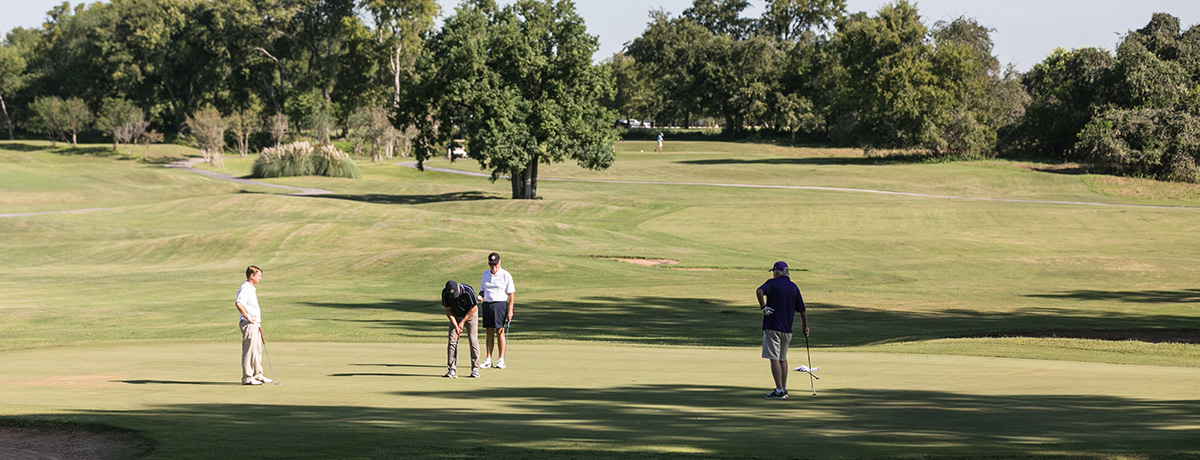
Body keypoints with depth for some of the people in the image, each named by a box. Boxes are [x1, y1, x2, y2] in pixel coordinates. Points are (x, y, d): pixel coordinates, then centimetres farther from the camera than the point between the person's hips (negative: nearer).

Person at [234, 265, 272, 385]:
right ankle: (247, 378, -3)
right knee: (249, 351, -7)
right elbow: (238, 303, -30)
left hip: (255, 324, 10)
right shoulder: (245, 288, -15)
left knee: (257, 349, 15)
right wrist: (248, 317, -23)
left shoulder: (251, 288, 18)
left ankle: (258, 375, 23)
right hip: (248, 325, -10)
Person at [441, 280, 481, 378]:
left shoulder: (468, 291, -30)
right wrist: (455, 325, -16)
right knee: (452, 341, -8)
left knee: (473, 341, -11)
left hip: (470, 315, -3)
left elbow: (473, 308, -17)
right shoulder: (445, 293, -21)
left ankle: (475, 369, -6)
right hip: (455, 317, 3)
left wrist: (463, 322, -15)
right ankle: (451, 369, -3)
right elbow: (448, 310, -9)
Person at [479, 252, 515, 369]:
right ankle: (488, 360, 7)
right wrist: (480, 296, -2)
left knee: (500, 332, -7)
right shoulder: (484, 275, 13)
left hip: (500, 304, -5)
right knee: (489, 332, 6)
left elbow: (511, 293, -4)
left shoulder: (505, 275, -3)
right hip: (487, 304, 5)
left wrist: (510, 310, -11)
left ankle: (501, 360, -3)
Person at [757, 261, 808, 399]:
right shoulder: (794, 287, 9)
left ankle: (779, 390, -10)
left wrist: (763, 307, -15)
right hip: (787, 329, 5)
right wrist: (805, 327, 23)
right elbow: (802, 311, 11)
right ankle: (784, 388, 19)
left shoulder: (773, 283, -5)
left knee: (775, 359, -6)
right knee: (783, 359, 18)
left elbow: (759, 291, -26)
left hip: (772, 328, -5)